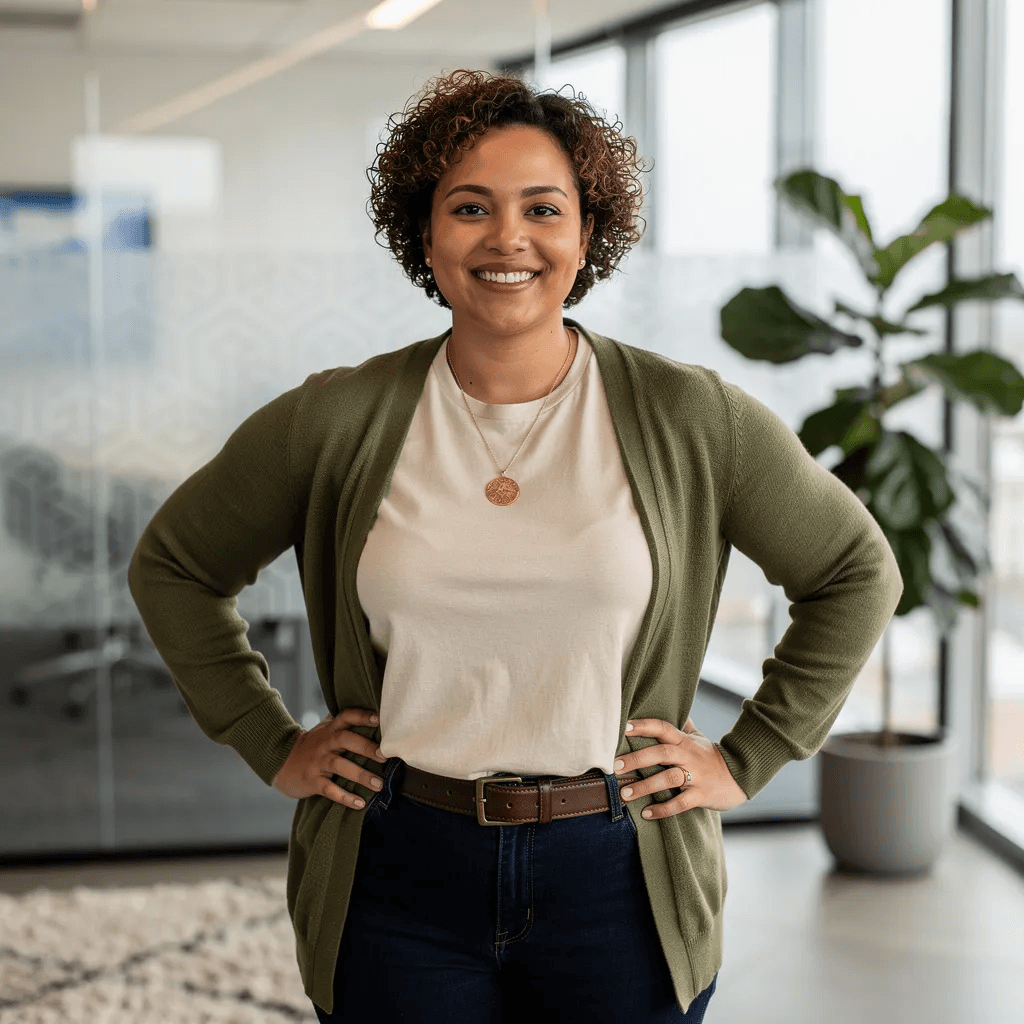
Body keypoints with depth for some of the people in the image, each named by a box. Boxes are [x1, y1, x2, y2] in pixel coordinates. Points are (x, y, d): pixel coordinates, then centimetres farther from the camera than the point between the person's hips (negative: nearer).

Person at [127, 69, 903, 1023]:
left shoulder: (690, 417, -5)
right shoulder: (336, 421, -3)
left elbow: (857, 573, 7)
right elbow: (171, 566, 11)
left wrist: (747, 758, 2)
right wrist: (271, 745, 5)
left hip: (615, 882, 0)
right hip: (400, 884, 1)